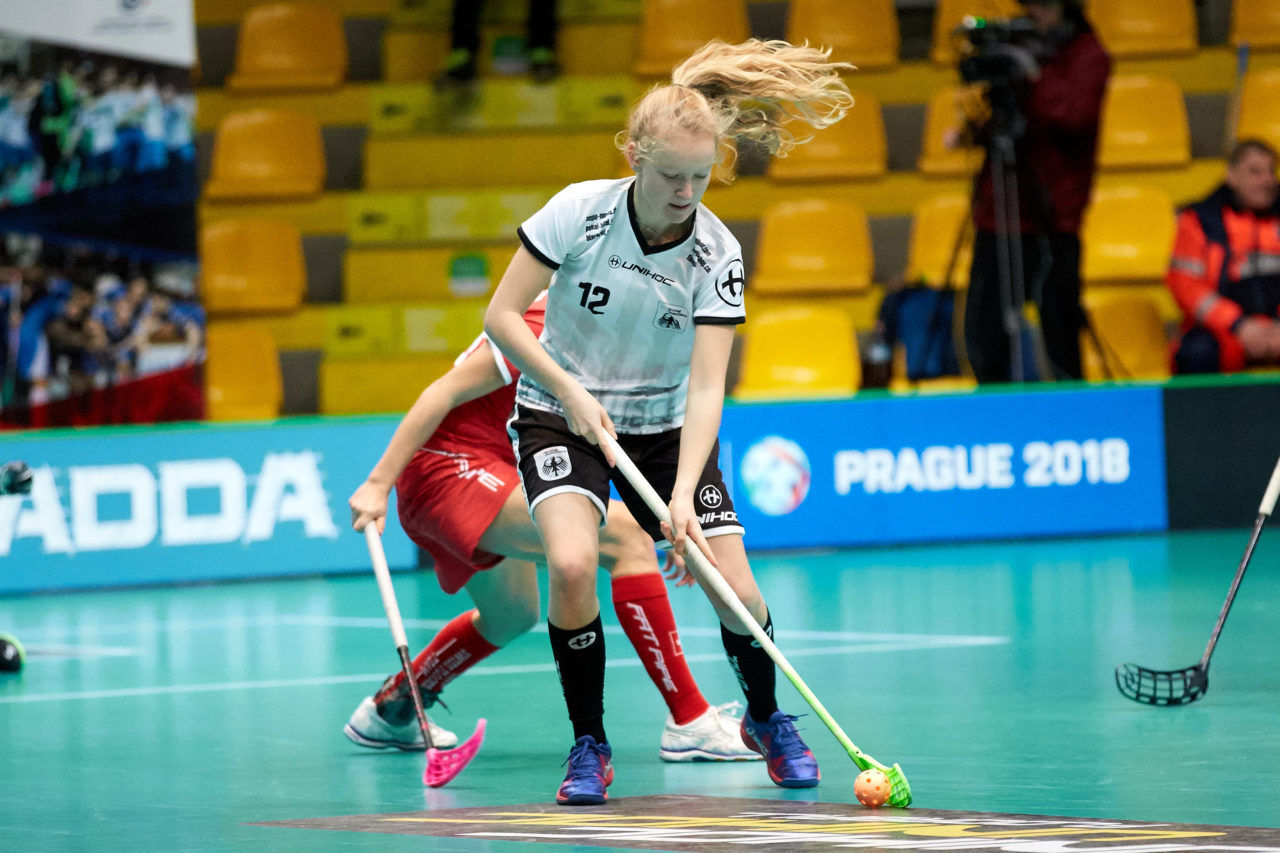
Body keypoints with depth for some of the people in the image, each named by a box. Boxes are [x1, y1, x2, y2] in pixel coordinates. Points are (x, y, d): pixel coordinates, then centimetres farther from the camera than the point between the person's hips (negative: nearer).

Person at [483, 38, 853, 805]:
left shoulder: (718, 254, -17)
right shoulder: (579, 211, -19)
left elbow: (706, 386, -21)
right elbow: (502, 316, -13)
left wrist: (683, 497, -33)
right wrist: (571, 392, -23)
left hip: (665, 426, 1)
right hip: (560, 415, -1)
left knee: (736, 591, -8)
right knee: (572, 563, -28)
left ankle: (767, 719, 25)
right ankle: (590, 746, -9)